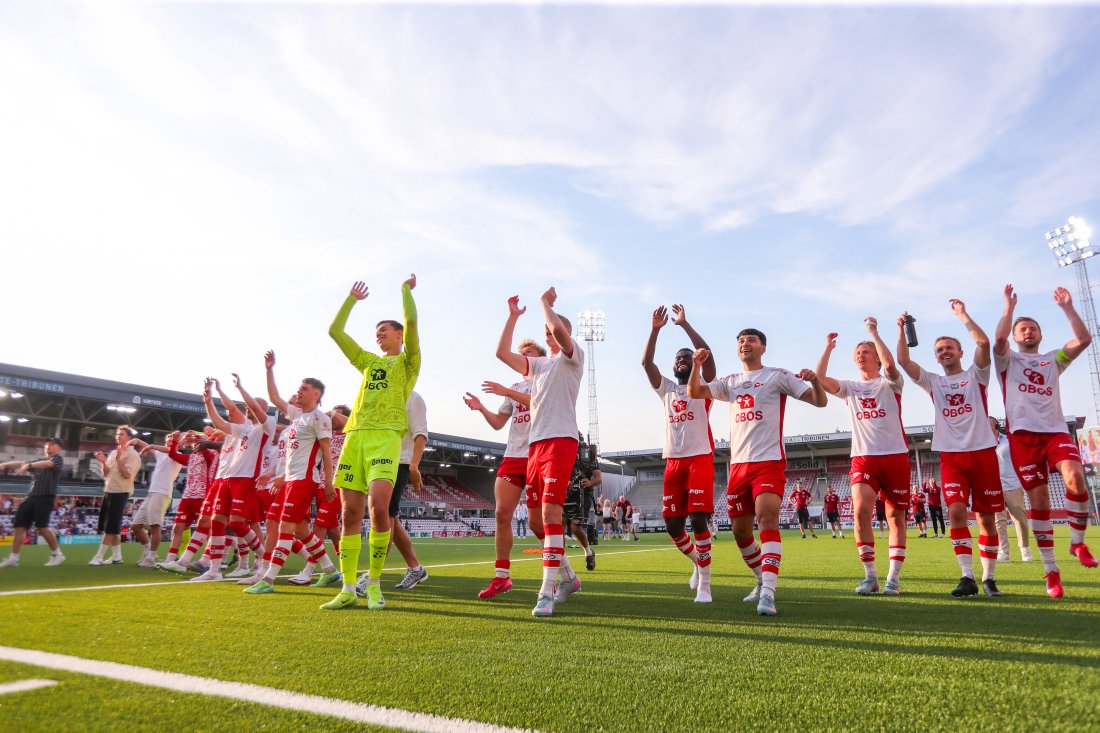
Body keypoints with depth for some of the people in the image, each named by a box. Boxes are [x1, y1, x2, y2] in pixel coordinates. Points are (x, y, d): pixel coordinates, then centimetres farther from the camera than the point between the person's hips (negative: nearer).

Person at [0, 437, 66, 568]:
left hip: (45, 497, -7)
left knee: (42, 527, -14)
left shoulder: (58, 459, 2)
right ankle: (13, 558, 9)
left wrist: (29, 465, -34)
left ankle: (57, 554, -4)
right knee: (19, 527, 2)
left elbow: (47, 464, -19)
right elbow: (21, 463, 9)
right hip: (30, 497, 7)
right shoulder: (38, 461, 24)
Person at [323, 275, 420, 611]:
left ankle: (374, 584, -3)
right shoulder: (368, 361, 28)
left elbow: (411, 322, -2)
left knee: (378, 506, -18)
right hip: (355, 434, 6)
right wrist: (352, 298, 31)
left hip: (386, 435, -5)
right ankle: (348, 590, 7)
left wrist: (406, 289, 11)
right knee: (350, 513, 1)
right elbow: (335, 331, 27)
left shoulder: (407, 361, 13)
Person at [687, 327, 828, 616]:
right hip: (738, 464, 5)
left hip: (769, 462, -5)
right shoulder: (730, 382, 15)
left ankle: (768, 593, -23)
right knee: (740, 529, 11)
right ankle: (763, 580, 31)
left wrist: (815, 381, -22)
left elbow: (820, 401, -1)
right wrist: (697, 364, -10)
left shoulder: (778, 376, 3)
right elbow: (694, 392, 6)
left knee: (767, 519, -22)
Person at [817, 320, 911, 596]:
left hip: (895, 455, -1)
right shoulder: (850, 388, 15)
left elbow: (889, 363, -18)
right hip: (863, 457, 2)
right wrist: (828, 347, 2)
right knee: (861, 511, -16)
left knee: (896, 516, 4)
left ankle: (894, 577, 13)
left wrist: (874, 332, -10)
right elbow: (820, 379, -1)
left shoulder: (889, 383, 6)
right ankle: (870, 575, -5)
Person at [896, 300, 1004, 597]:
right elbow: (904, 361, 0)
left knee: (986, 518, 4)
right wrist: (902, 330, -7)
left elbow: (983, 341, -9)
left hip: (983, 452, -1)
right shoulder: (933, 381, 13)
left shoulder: (976, 375, 8)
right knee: (956, 511, -14)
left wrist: (962, 314, -3)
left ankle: (989, 578, 15)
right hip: (951, 456, 1)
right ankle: (967, 577, -12)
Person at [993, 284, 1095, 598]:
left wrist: (1067, 308, 4)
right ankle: (1051, 570, 5)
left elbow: (1084, 339, 5)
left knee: (1075, 478, -25)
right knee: (1039, 499, -3)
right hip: (1023, 433, -2)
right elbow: (999, 338, -9)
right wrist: (1009, 306, -1)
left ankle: (1078, 542, -3)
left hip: (1056, 430, 2)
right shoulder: (1008, 360, 13)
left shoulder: (1053, 360, 21)